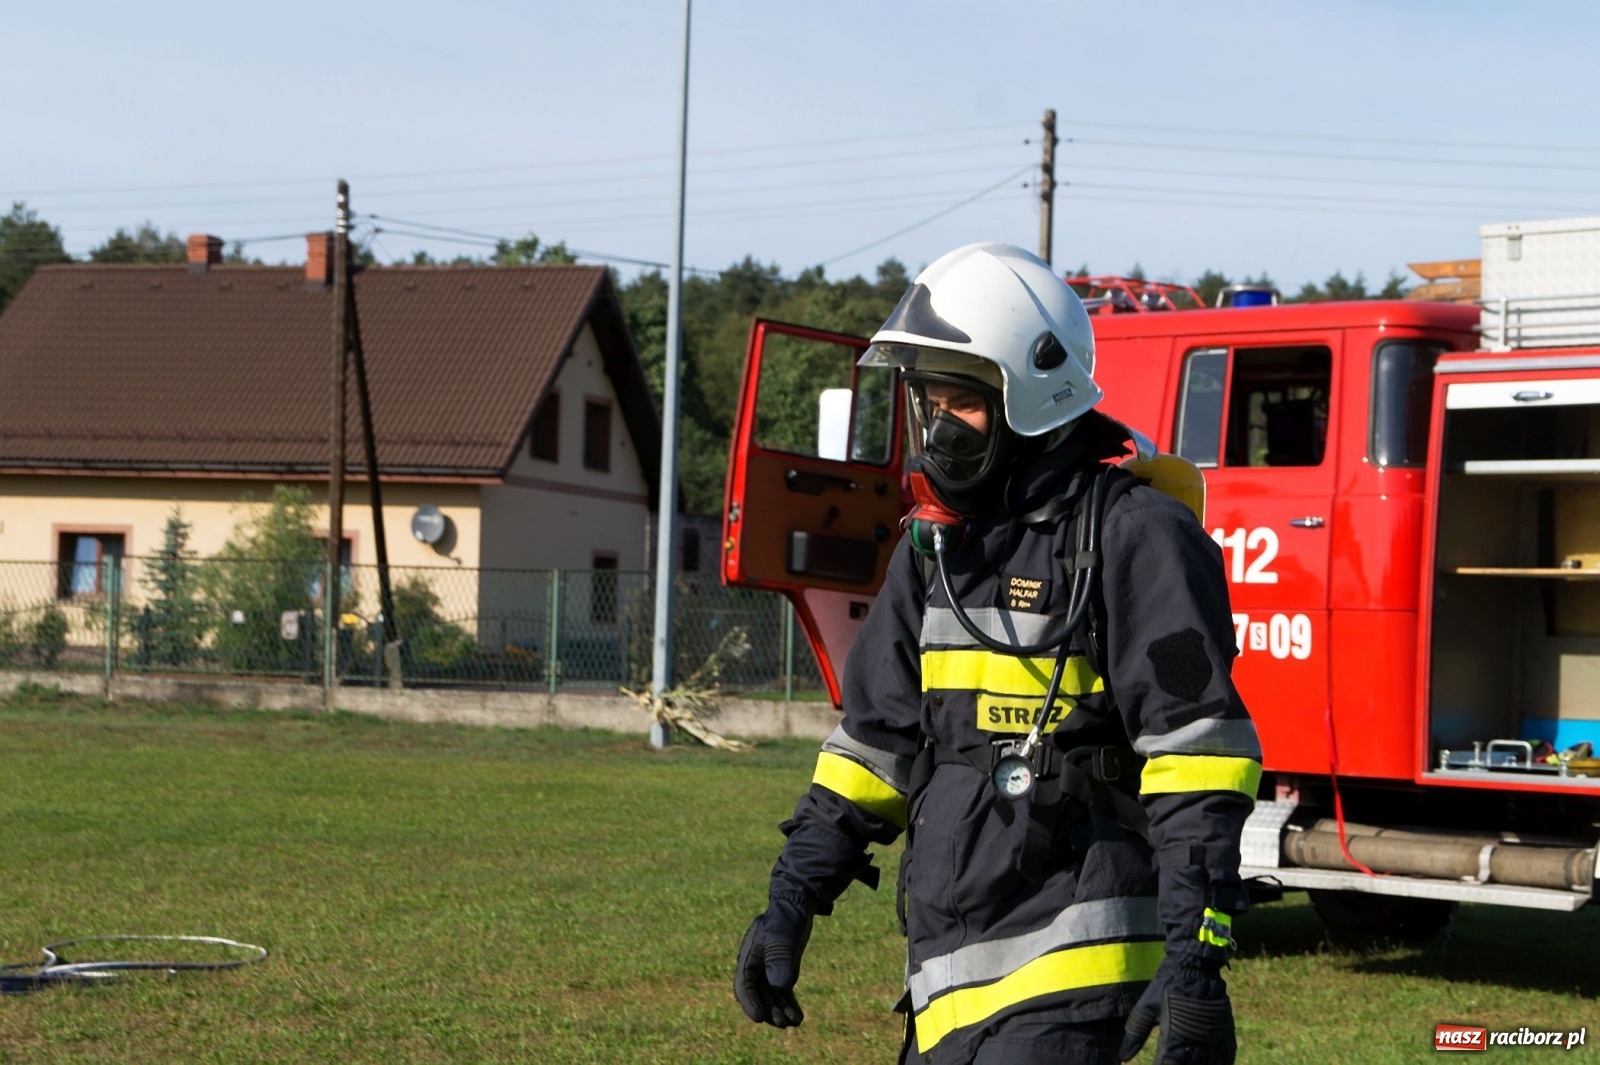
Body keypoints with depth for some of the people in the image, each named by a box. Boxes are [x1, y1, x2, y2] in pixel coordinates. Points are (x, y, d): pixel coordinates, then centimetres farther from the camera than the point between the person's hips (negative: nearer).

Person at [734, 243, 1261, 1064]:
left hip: (1068, 970, -8)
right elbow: (875, 737, 18)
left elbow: (1196, 754, -17)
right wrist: (791, 904, 14)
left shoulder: (1133, 542, -12)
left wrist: (1195, 962, -22)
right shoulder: (937, 543, 13)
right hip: (951, 967, 8)